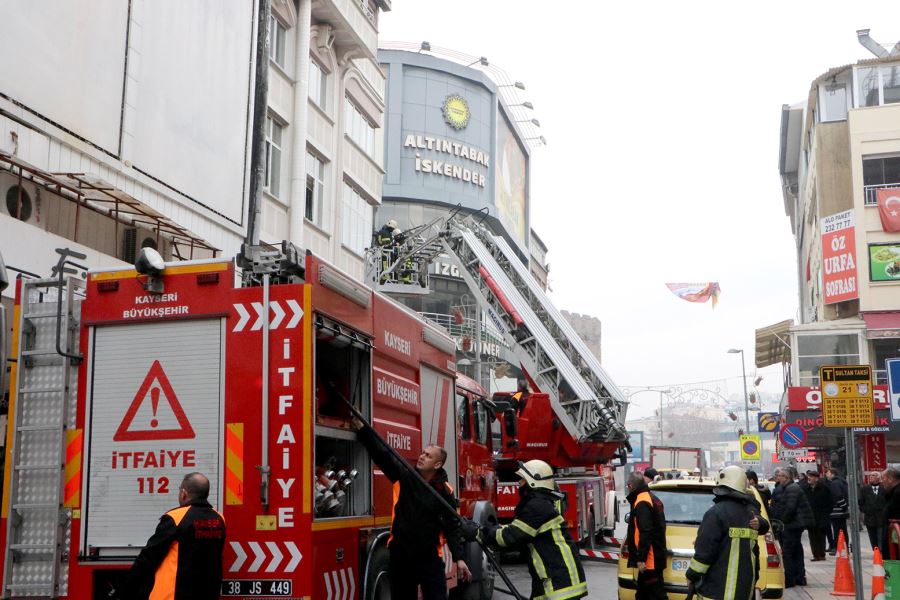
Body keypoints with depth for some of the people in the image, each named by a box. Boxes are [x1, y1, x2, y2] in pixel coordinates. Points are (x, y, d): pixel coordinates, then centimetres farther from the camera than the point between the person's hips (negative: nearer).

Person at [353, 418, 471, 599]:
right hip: (400, 553, 2)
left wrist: (459, 558, -9)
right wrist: (360, 425, -15)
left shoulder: (444, 491, -5)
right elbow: (381, 452, -8)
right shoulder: (404, 476, -2)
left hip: (429, 556, -2)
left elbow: (452, 526, -3)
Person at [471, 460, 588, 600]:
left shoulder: (538, 506, -16)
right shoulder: (539, 504, 16)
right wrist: (485, 529, 8)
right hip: (551, 579, 10)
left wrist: (479, 534, -7)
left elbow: (510, 536, -17)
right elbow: (514, 530, 18)